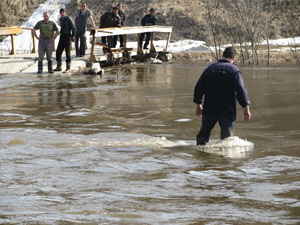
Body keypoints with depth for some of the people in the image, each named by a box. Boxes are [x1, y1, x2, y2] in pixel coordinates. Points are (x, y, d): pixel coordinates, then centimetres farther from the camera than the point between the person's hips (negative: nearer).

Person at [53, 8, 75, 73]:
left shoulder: (68, 19, -9)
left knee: (68, 52, -5)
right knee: (58, 52, 5)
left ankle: (68, 68, 0)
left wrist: (73, 36, -13)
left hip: (67, 36, -7)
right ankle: (59, 67, 13)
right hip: (62, 36, 7)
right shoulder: (61, 19, 13)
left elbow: (73, 27, -10)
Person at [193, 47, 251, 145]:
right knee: (227, 136, 4)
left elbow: (199, 87, 9)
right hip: (227, 110, -3)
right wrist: (246, 107, -11)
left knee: (203, 133, 16)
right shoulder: (234, 70, -7)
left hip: (209, 109, 4)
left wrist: (198, 104, 17)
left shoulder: (210, 68, 8)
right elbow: (241, 90, -15)